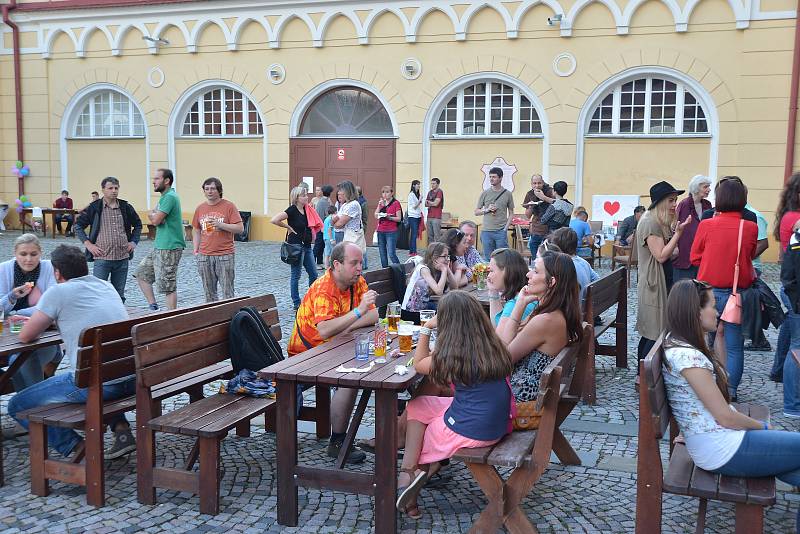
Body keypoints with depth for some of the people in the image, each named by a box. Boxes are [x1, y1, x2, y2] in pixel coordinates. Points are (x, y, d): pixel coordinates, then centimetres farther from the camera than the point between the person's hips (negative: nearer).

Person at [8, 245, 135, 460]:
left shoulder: (58, 292, 0)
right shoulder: (107, 286, 19)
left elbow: (25, 336, 6)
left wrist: (36, 322, 28)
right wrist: (47, 320, 38)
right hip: (132, 379, 7)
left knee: (17, 406, 10)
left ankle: (77, 448, 0)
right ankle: (121, 429, 20)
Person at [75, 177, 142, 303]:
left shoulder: (126, 207, 8)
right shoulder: (94, 207, -1)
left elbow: (138, 225, 23)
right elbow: (78, 225, 5)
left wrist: (134, 241, 10)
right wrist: (88, 244, -4)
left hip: (123, 258, 3)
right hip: (102, 258, -3)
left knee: (119, 295, 10)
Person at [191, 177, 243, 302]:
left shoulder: (229, 206, -3)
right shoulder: (200, 208, 11)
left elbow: (240, 228, -7)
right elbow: (196, 231, 18)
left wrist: (220, 224, -18)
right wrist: (195, 250, 9)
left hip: (225, 256, -4)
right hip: (204, 256, 4)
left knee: (227, 292, -2)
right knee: (209, 293, 9)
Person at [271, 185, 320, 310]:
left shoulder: (307, 209, 8)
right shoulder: (292, 210, -13)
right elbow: (274, 220, -22)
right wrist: (288, 227, -12)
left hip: (307, 245, 8)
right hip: (296, 245, -8)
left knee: (314, 274, 9)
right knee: (296, 275, 2)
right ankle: (296, 303, 12)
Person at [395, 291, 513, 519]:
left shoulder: (450, 357, -14)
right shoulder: (494, 347, -1)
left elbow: (418, 364, 5)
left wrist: (426, 327, 7)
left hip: (470, 432, -6)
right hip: (498, 425, 6)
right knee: (417, 405, 21)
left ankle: (408, 474, 15)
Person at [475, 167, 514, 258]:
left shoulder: (507, 194, 5)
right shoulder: (485, 193, 8)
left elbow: (511, 213, 8)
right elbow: (476, 212, 11)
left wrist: (506, 227, -4)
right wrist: (487, 210, -8)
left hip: (501, 231, -1)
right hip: (486, 231, 1)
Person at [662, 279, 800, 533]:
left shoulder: (676, 342, 6)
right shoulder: (687, 355, -23)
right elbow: (725, 417, -17)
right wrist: (763, 426, -1)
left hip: (713, 440, 9)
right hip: (725, 451, -9)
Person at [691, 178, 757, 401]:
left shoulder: (707, 225, -11)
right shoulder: (750, 228, -8)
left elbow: (695, 258, 0)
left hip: (709, 292, 0)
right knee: (734, 347, 9)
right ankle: (730, 392, 14)